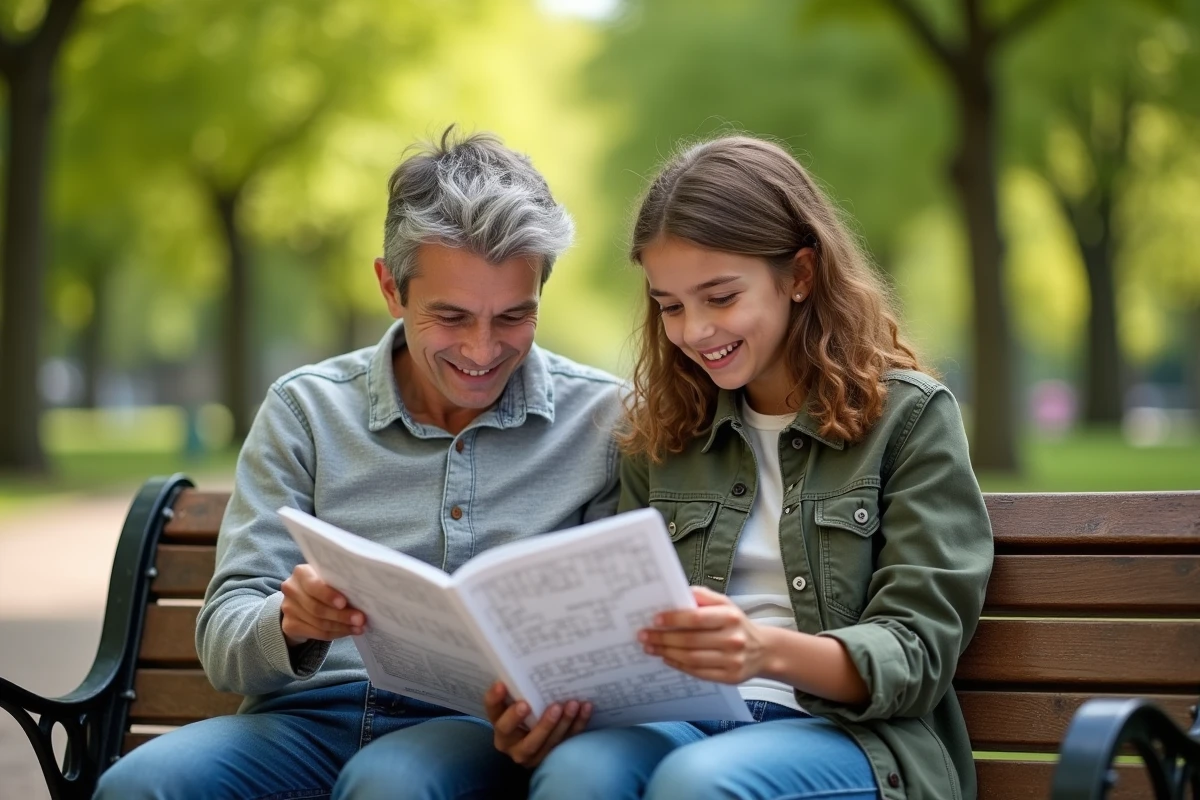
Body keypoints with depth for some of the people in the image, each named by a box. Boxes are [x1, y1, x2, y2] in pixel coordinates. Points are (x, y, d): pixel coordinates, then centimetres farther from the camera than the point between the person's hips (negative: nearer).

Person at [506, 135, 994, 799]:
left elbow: (916, 654, -4)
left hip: (856, 733, -3)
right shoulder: (660, 436, 18)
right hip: (683, 720, 3)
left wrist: (769, 650, -24)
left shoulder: (909, 416, 4)